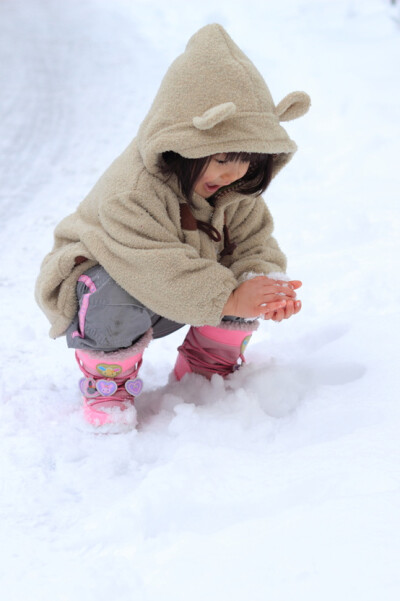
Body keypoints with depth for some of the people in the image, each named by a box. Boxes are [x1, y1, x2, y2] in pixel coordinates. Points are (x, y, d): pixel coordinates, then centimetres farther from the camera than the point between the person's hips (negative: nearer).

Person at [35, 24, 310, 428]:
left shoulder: (235, 192, -11)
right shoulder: (130, 192, -37)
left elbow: (254, 245, -12)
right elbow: (159, 272, -43)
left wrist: (265, 283, -34)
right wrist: (228, 299, -46)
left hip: (173, 302, 7)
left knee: (248, 275, -11)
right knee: (118, 296, -40)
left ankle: (207, 367, 10)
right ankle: (107, 381, -11)